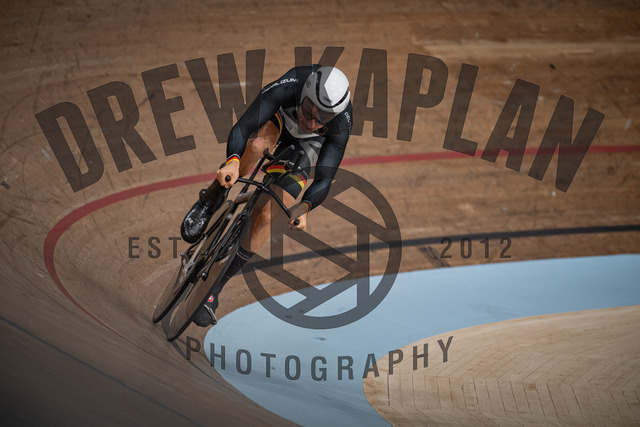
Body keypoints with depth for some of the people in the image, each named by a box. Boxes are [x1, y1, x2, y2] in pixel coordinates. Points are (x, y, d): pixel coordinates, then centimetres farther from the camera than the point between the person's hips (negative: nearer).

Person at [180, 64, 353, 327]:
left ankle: (215, 287, 0)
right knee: (258, 145, -40)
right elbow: (242, 128, -45)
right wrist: (232, 162, -64)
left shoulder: (341, 125, -39)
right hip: (278, 117, 0)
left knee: (266, 215, -14)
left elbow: (324, 180, -37)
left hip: (307, 145, 0)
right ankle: (209, 203, -16)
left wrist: (303, 207, -56)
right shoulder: (287, 88, -43)